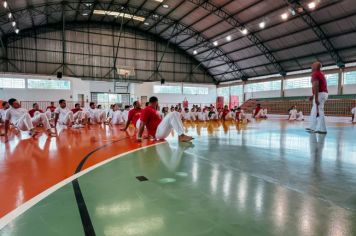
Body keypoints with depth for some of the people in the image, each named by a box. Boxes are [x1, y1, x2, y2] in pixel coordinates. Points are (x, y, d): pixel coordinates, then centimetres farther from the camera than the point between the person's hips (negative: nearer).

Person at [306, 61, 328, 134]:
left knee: (319, 112, -9)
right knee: (314, 111, 15)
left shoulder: (315, 74, -9)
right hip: (324, 93, 10)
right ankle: (313, 127, 19)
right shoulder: (321, 74, 23)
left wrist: (316, 97, -24)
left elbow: (316, 86, -20)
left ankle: (322, 129, -9)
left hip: (320, 94, -10)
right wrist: (313, 96, 29)